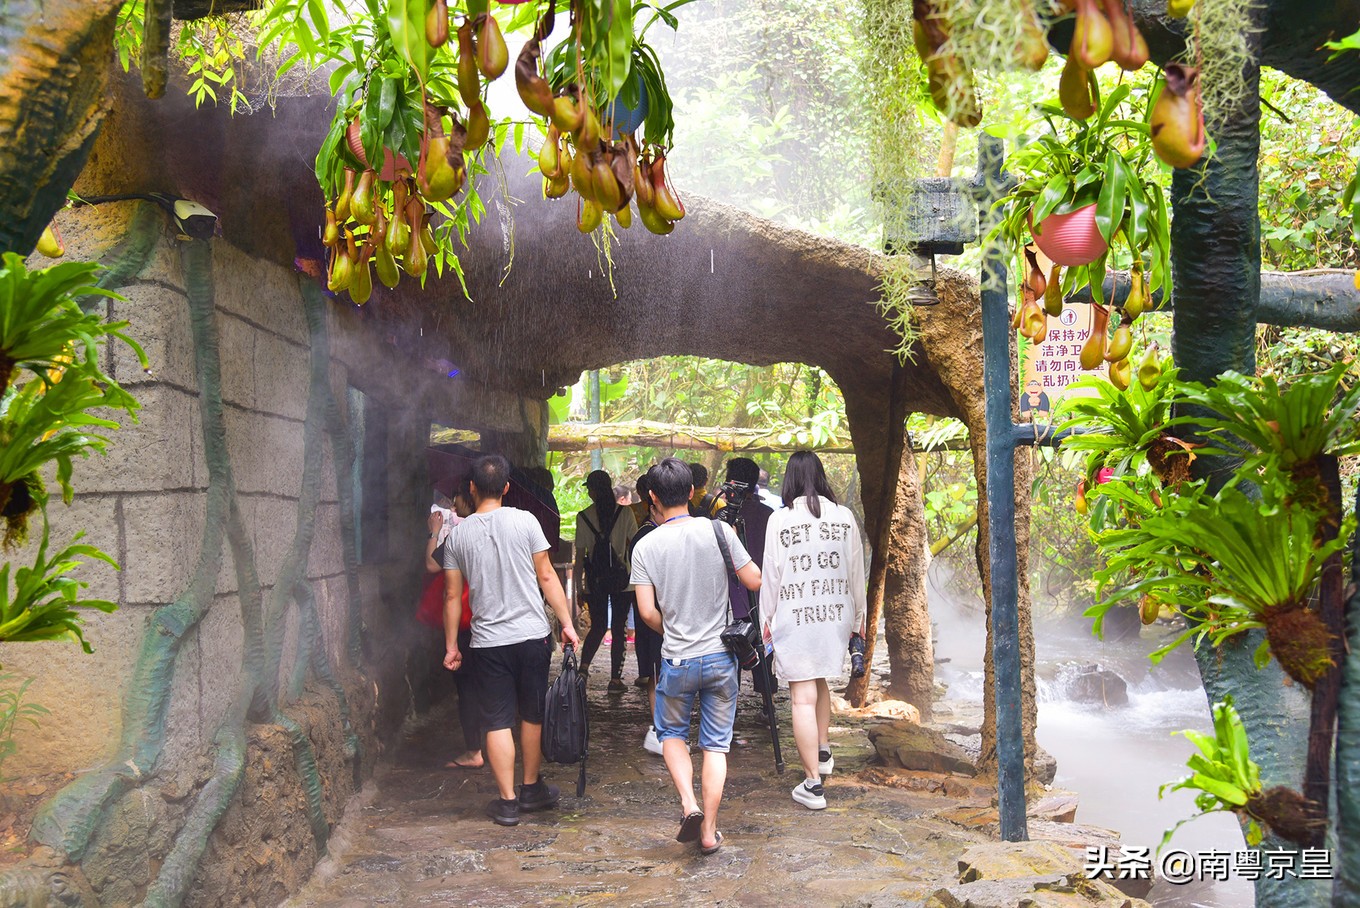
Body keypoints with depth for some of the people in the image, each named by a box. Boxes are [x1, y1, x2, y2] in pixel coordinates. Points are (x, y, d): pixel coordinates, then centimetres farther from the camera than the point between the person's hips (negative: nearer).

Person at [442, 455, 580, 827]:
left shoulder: (458, 534, 0)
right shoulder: (524, 521, -4)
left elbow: (452, 595, 4)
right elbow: (546, 577, -4)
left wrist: (451, 645, 12)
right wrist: (567, 623, 2)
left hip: (488, 641, 0)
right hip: (532, 635, 0)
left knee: (497, 720, 5)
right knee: (533, 715, 15)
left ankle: (507, 800, 6)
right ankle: (532, 788, 28)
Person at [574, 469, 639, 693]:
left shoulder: (583, 516, -2)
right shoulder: (625, 512, -4)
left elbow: (580, 554, 0)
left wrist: (580, 583, 8)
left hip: (595, 581, 1)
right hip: (622, 581, -1)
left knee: (597, 627, 15)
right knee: (619, 629, 6)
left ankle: (583, 667, -5)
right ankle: (616, 679, 6)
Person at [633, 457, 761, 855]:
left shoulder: (645, 547, -7)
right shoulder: (717, 530, -9)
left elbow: (647, 612, -9)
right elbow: (755, 581, -5)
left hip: (677, 660, 0)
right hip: (721, 657, 0)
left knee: (671, 732, 22)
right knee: (716, 744, 10)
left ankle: (689, 803, 1)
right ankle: (709, 831, 12)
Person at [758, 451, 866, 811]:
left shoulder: (780, 520, -9)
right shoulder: (844, 516, -1)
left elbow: (771, 575, -4)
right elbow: (856, 572, 6)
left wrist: (767, 619, 8)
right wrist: (858, 616, 17)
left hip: (794, 619, -4)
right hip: (836, 616, 4)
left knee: (803, 697, -1)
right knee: (820, 683, 26)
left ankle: (813, 783, 0)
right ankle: (823, 751, 41)